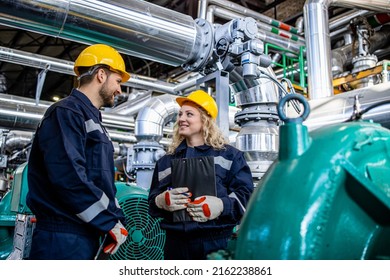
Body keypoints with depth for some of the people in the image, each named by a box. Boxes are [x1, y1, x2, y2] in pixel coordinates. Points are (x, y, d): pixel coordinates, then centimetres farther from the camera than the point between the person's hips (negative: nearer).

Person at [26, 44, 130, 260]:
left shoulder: (92, 120, 20)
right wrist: (111, 223, -15)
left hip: (85, 236, 10)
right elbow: (69, 179, -23)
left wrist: (117, 220, 6)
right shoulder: (66, 113, -11)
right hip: (63, 239, -10)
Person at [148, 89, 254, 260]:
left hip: (216, 241, -4)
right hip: (176, 242, 4)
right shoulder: (166, 161, 18)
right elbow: (153, 200, 17)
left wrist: (222, 205, -22)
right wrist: (161, 201, -8)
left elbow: (245, 195, -3)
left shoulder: (229, 155, 4)